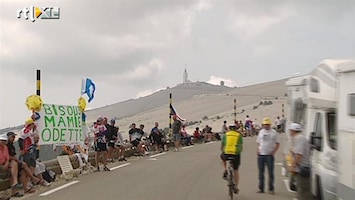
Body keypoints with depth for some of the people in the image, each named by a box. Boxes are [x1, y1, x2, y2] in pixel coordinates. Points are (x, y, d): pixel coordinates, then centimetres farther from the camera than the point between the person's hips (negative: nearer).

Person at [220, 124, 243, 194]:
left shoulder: (225, 135, 11)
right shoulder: (239, 135, 11)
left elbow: (222, 147, 13)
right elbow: (241, 147, 12)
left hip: (226, 153, 0)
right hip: (236, 154, 0)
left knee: (222, 156, 37)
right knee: (236, 171, 18)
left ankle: (225, 170, 20)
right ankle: (236, 187, 18)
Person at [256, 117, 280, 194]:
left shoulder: (274, 133, -1)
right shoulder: (261, 132, 10)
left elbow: (277, 144, 0)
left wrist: (273, 151, -11)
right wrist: (257, 150, 2)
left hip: (269, 155, -4)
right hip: (261, 155, 4)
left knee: (271, 172, 0)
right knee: (261, 172, 9)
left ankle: (271, 189, 7)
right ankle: (261, 188, 16)